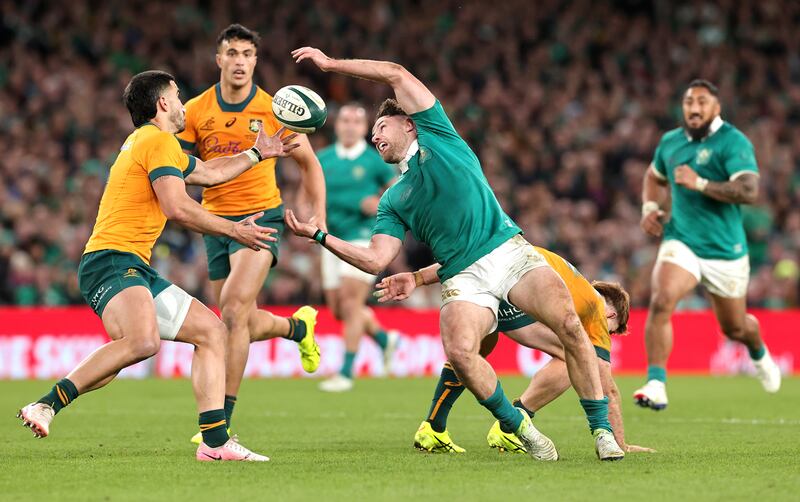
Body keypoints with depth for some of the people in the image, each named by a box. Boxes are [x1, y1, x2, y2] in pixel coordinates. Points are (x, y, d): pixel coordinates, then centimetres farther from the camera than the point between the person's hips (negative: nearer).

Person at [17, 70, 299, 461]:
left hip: (137, 270, 11)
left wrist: (257, 154, 49)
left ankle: (215, 441, 3)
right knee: (143, 341, -35)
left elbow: (208, 172, 43)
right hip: (111, 263, -11)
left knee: (211, 330, 8)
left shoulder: (151, 142, 27)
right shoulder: (159, 140, -6)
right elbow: (177, 208, -14)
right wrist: (233, 230, -5)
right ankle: (47, 405, -28)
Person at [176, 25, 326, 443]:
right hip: (216, 220, 4)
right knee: (244, 323, 9)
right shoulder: (195, 111, -1)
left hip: (261, 216, -4)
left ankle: (222, 418, -17)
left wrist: (319, 218, 3)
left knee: (233, 309, -21)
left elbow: (308, 164, 8)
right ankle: (298, 326, 45)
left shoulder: (274, 111, -4)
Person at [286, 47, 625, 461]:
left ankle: (601, 428, -19)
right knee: (460, 352, -28)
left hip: (509, 252, -2)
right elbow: (376, 259, 9)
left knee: (568, 323, -25)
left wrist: (330, 64, 16)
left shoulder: (437, 135, 17)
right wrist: (318, 235, 8)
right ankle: (518, 427, -9)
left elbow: (396, 74, 13)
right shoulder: (392, 201, 23)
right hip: (462, 278, 2)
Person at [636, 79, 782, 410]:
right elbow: (654, 176, 27)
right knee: (661, 301, -26)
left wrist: (700, 184, -29)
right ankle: (656, 386, -26)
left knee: (735, 328, 14)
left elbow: (750, 191, -26)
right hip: (681, 242, 3)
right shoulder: (670, 142, 5)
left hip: (726, 250, -3)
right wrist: (650, 207, 8)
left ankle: (759, 353, 52)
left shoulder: (733, 142, -13)